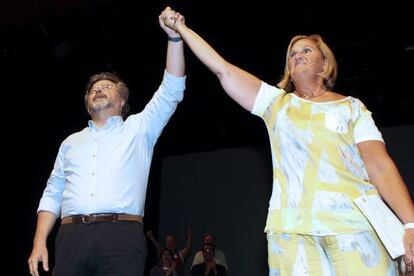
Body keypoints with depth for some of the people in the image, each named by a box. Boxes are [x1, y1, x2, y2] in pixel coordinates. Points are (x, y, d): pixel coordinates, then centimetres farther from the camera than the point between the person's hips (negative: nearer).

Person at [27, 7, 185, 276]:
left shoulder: (138, 128, 16)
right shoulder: (72, 142, 26)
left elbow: (171, 91, 5)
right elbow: (52, 194, 21)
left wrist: (174, 37, -5)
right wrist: (39, 242, 8)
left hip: (122, 236, -3)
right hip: (72, 237, 3)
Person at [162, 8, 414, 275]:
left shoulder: (351, 107, 14)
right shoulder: (276, 102, 18)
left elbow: (380, 166, 4)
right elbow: (222, 69, 17)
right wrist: (181, 29, 18)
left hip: (354, 223, -1)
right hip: (290, 226, 1)